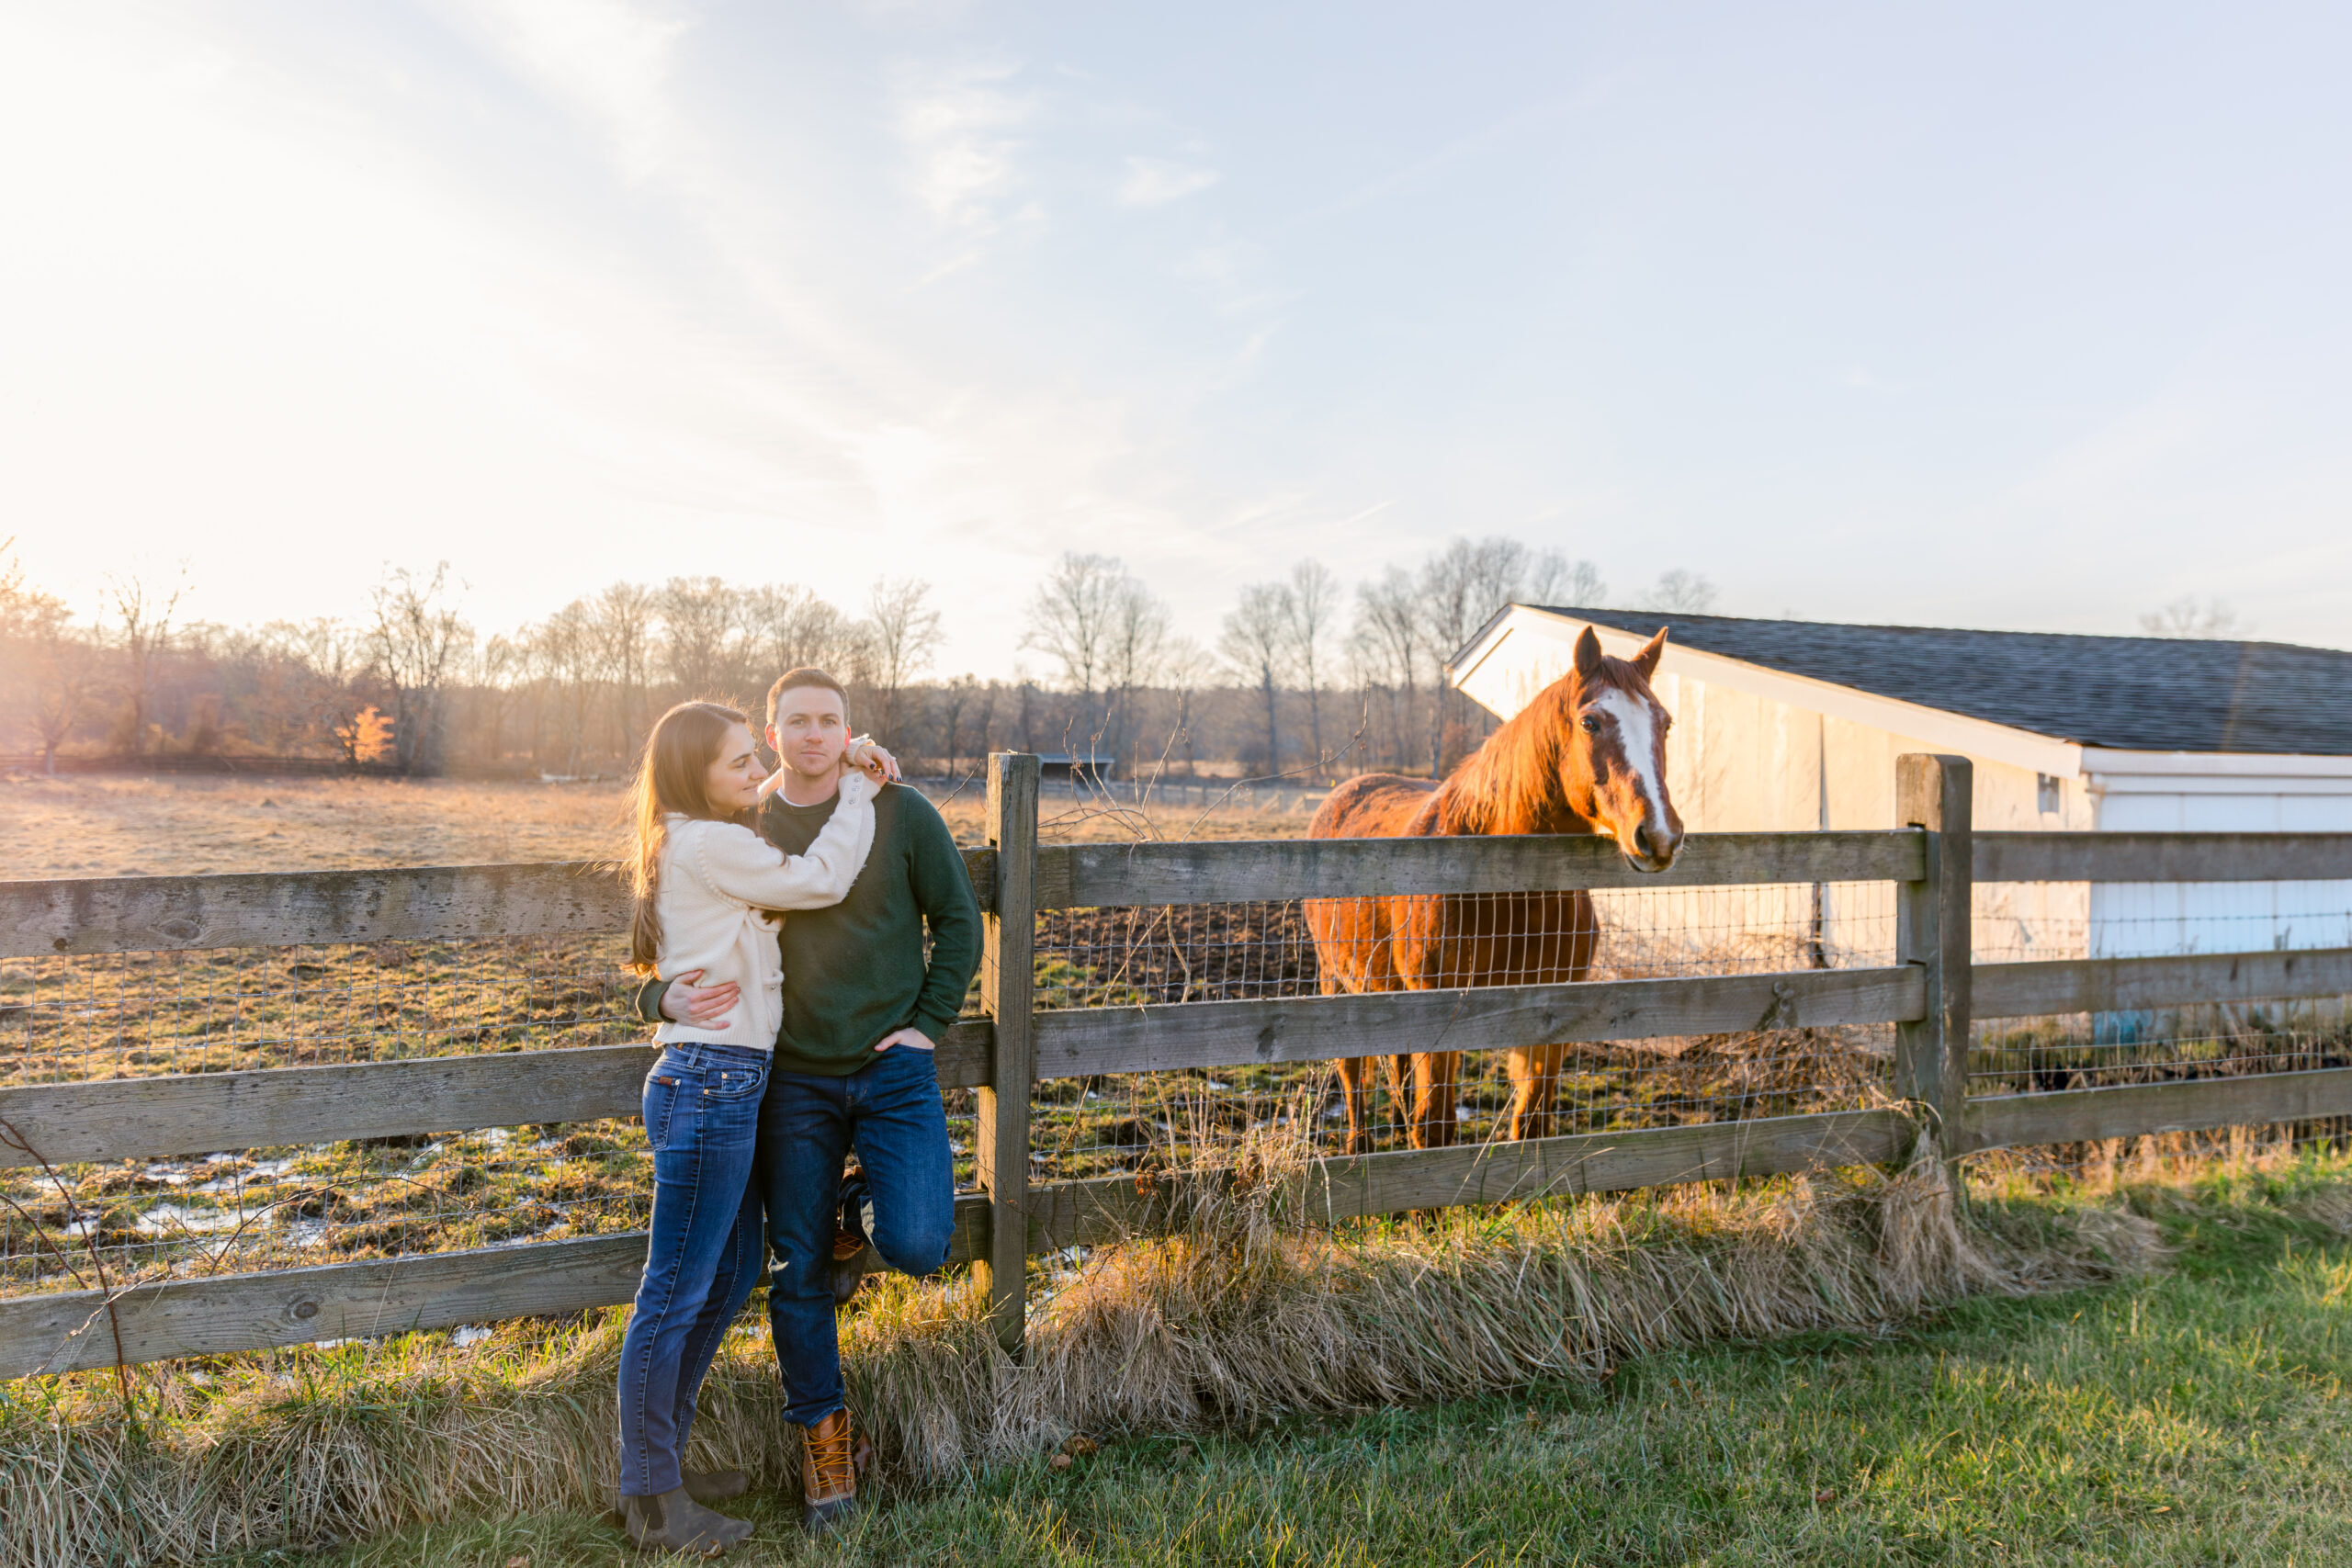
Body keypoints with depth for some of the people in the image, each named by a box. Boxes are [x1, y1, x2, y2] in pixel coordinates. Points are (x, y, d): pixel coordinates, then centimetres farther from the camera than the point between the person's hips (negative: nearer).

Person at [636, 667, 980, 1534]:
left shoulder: (901, 813, -2)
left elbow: (956, 917, 6)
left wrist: (928, 1022, -3)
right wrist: (666, 995, -15)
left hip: (892, 1070, -1)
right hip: (793, 1079, 1)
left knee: (916, 1248, -15)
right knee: (798, 1270, 5)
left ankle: (863, 1204, 21)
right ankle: (823, 1432, 25)